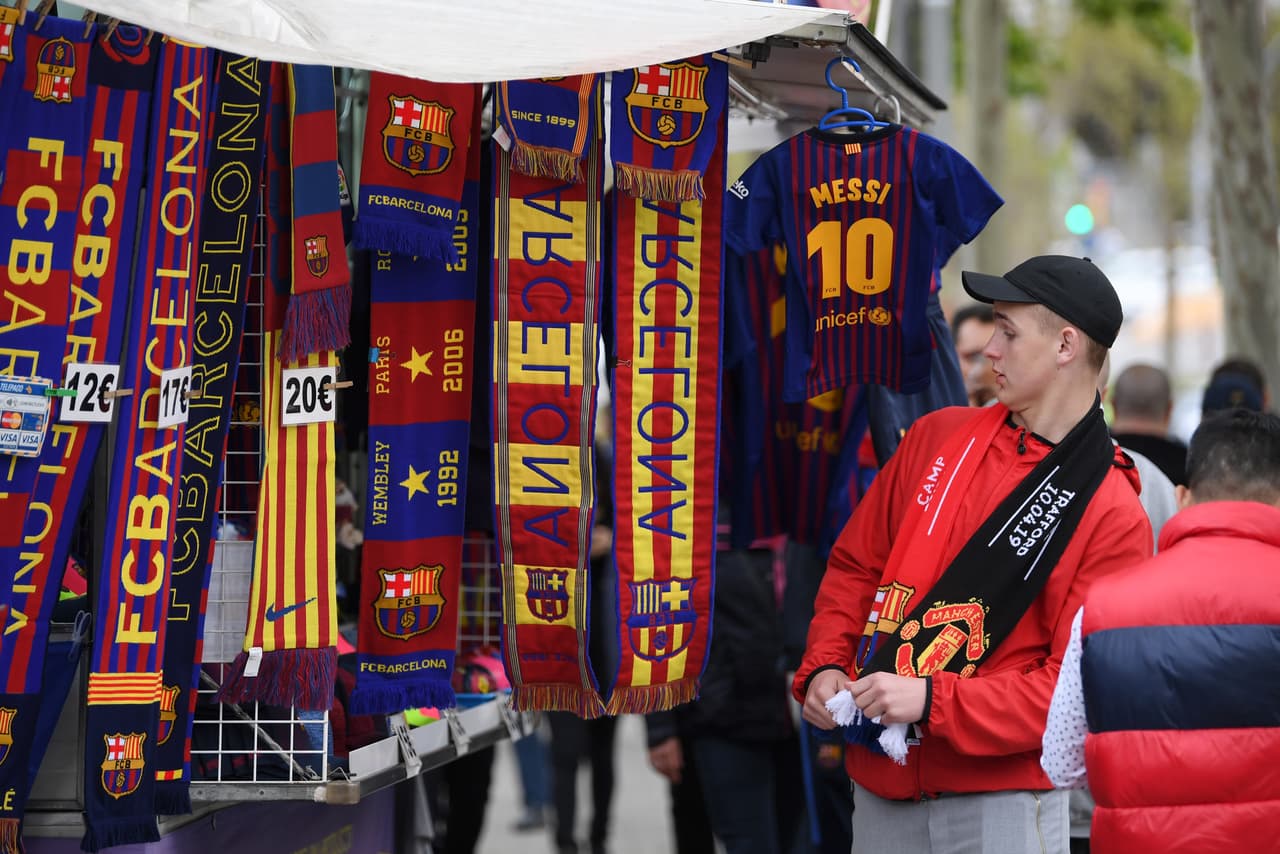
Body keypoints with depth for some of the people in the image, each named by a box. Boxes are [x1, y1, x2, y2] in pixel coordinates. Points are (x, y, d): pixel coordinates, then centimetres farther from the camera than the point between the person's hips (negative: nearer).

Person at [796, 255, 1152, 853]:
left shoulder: (1113, 516, -7)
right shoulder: (938, 437, 9)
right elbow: (855, 567, 16)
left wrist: (932, 700, -20)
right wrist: (823, 669, -1)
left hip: (1003, 798, -5)